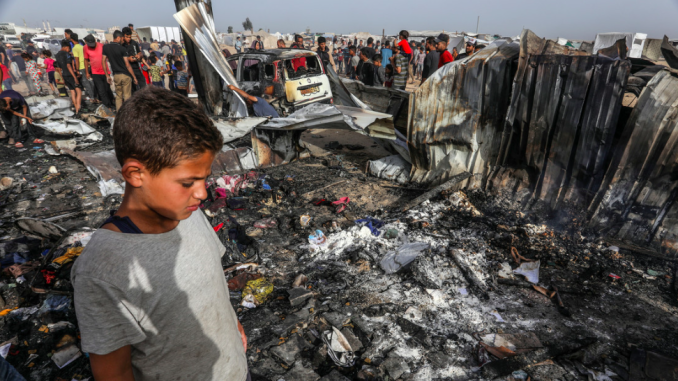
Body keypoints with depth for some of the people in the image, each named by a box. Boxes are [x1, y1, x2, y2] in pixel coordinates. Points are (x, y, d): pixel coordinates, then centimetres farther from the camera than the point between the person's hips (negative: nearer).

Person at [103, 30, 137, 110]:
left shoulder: (106, 48, 6)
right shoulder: (122, 49, -9)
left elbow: (104, 62, 8)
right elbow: (127, 65, -11)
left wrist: (107, 76, 15)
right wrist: (134, 77, -4)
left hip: (116, 75, 5)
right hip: (125, 75, -4)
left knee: (118, 96, 12)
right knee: (127, 96, 0)